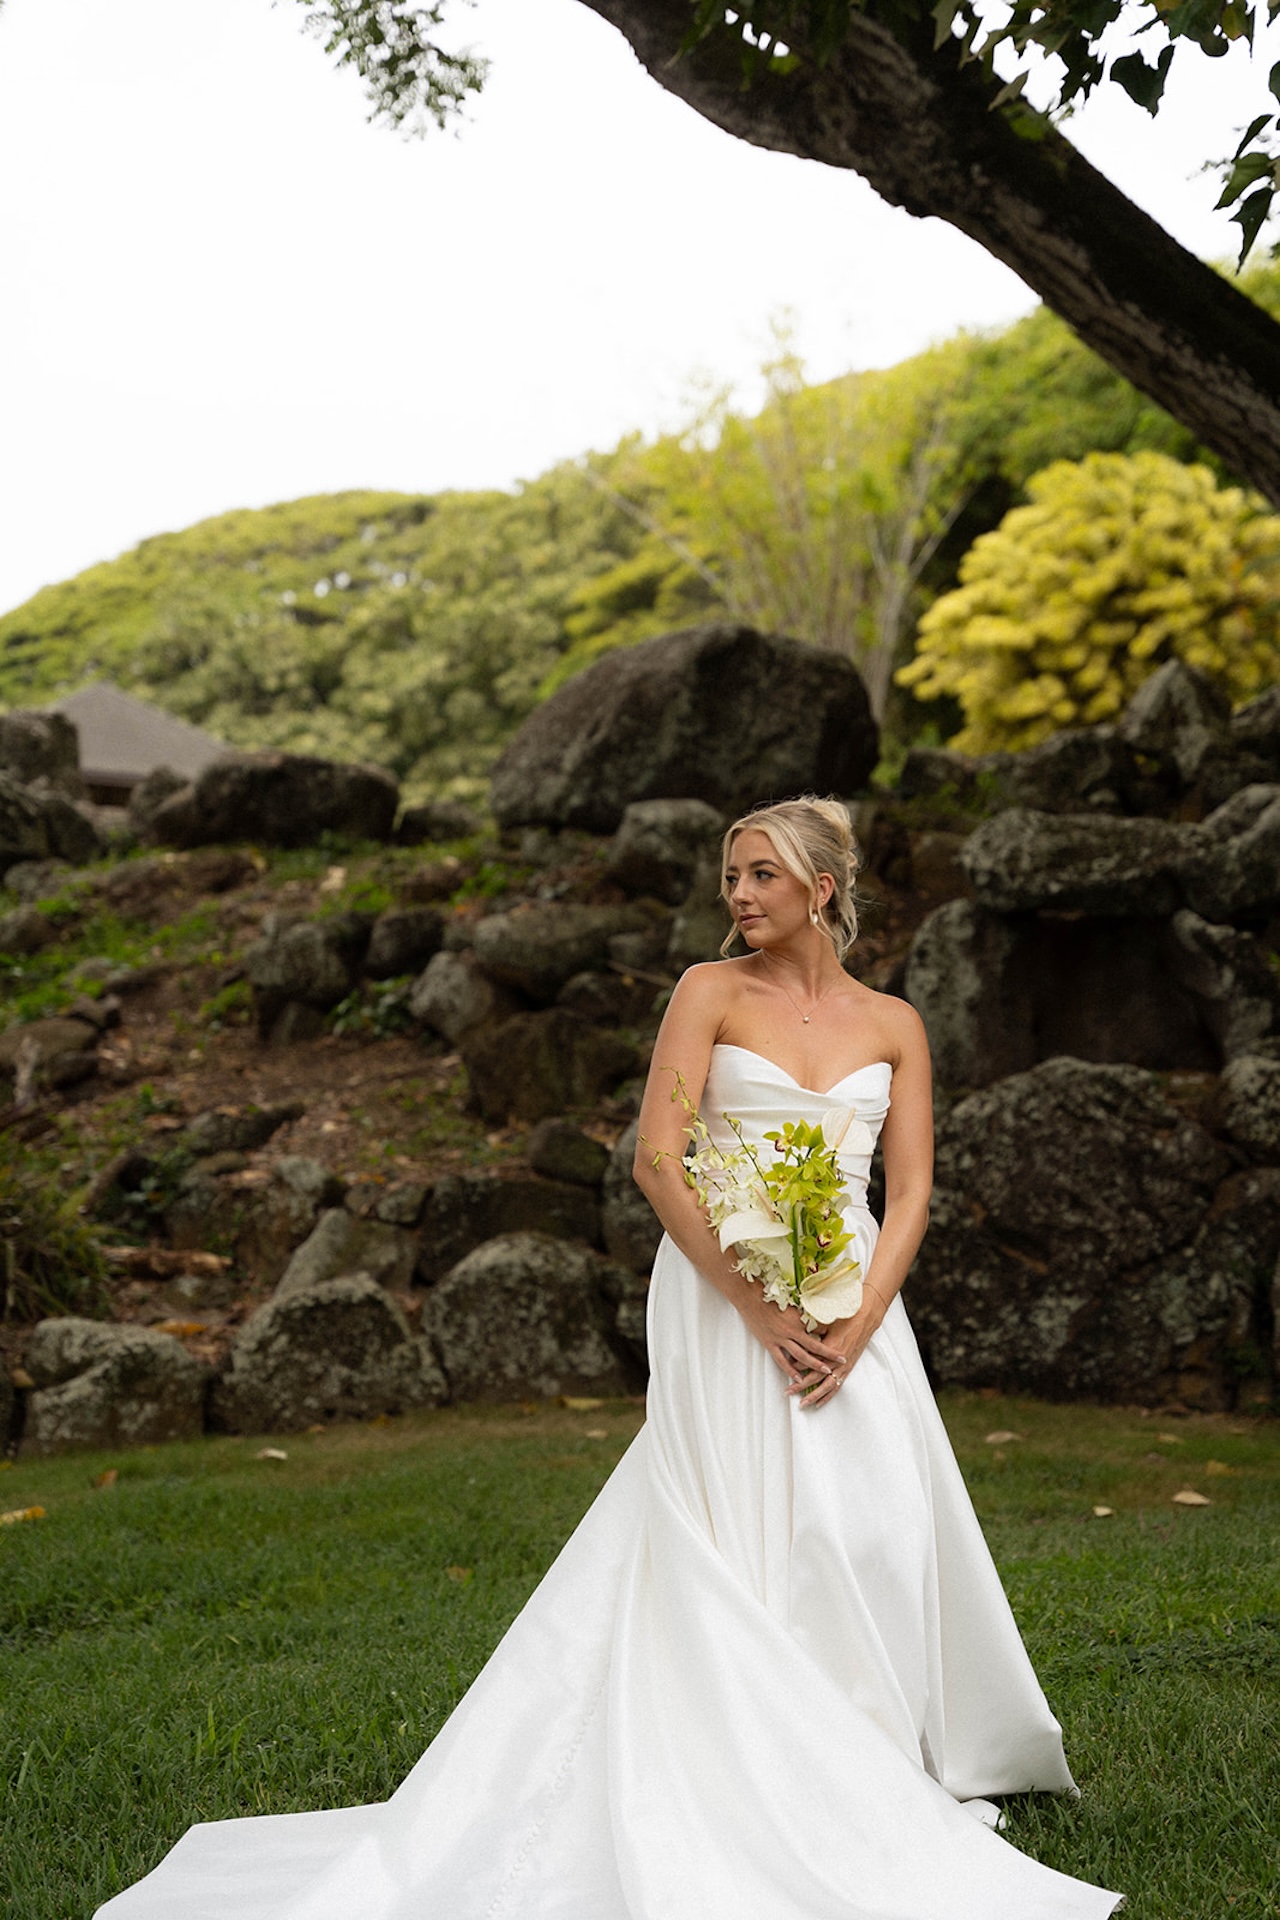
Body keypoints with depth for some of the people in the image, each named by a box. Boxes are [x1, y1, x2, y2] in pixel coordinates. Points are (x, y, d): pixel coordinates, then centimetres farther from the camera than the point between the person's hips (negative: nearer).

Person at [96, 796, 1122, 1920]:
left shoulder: (894, 1025, 10)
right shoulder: (711, 992, 2)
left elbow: (911, 1190, 5)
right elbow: (657, 1159, -8)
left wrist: (857, 1328, -11)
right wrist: (760, 1311, -15)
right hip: (721, 1295, -3)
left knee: (874, 1526, -2)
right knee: (739, 1532, -5)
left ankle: (875, 1769, 15)